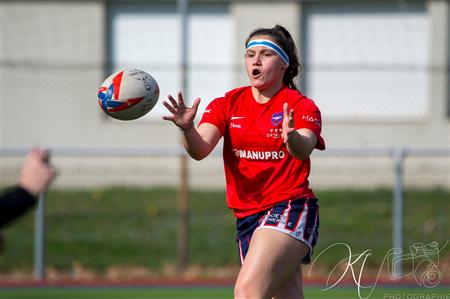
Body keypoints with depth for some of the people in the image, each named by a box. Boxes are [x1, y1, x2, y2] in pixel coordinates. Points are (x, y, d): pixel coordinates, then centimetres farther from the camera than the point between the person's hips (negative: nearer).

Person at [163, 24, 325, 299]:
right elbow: (200, 150, -8)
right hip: (247, 218, 5)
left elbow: (304, 150, -24)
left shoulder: (302, 107, -4)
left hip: (290, 207, -5)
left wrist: (292, 137, -48)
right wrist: (187, 129, -31)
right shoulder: (228, 104, 7)